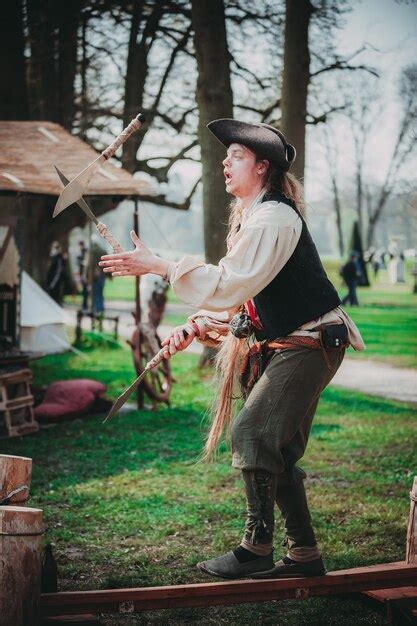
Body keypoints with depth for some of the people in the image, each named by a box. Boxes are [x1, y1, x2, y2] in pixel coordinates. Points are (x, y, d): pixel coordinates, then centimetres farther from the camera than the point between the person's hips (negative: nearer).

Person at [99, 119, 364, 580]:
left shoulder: (274, 217, -17)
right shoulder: (251, 218, 15)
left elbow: (229, 284, -26)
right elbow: (235, 293, 17)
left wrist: (157, 266, -24)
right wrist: (195, 327, 2)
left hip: (311, 344, -10)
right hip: (285, 346, 10)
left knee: (251, 433, -16)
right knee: (278, 450, 9)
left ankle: (256, 548, -8)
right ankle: (304, 555, 17)